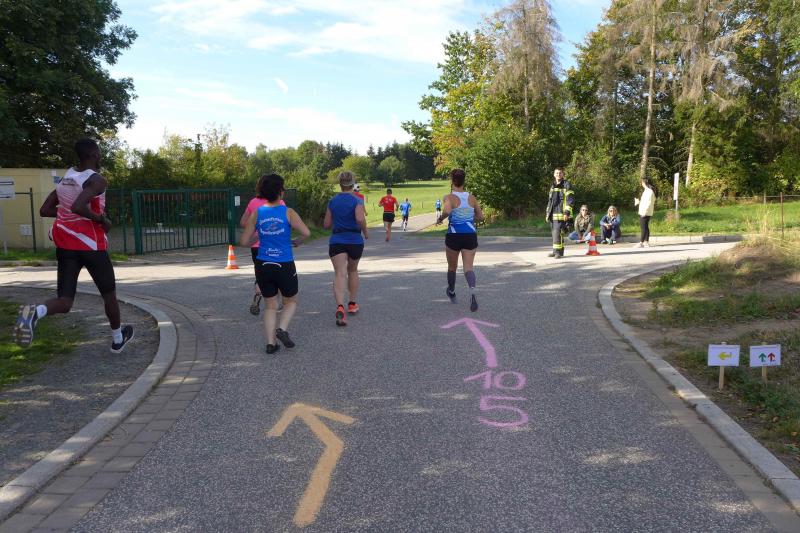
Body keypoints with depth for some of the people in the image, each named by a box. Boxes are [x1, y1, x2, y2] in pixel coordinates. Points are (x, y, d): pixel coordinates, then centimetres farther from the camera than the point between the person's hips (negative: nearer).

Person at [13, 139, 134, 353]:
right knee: (109, 293, 16)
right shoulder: (97, 180, -13)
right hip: (91, 245, -6)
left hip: (65, 245, 6)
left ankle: (36, 311, -31)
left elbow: (44, 210, 13)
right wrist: (102, 219, -14)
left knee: (64, 302, 3)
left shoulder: (65, 178, 11)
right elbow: (78, 207, -29)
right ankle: (118, 340, 30)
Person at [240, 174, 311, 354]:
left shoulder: (256, 213, 1)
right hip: (285, 265, -3)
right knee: (291, 301, 19)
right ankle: (282, 329, -4)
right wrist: (296, 242, 2)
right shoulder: (288, 212, -6)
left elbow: (244, 241, 1)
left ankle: (270, 342, 8)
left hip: (263, 265, 3)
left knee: (271, 305, 16)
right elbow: (306, 232, -18)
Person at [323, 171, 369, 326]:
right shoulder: (357, 201, -5)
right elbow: (360, 219, -23)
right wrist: (365, 231, -5)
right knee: (353, 271, 22)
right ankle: (353, 304, 31)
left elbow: (326, 224, 8)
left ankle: (340, 306, -31)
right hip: (355, 241, -1)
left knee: (340, 273, -10)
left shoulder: (332, 201, 6)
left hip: (336, 241, 1)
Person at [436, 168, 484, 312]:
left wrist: (440, 218, -10)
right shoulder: (471, 197, 5)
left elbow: (447, 211, -29)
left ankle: (451, 293, 40)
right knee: (468, 267, -2)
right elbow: (480, 217, 11)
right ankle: (472, 290, -32)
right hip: (470, 235, 2)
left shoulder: (449, 197, -8)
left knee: (452, 267, 19)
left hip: (454, 236, -2)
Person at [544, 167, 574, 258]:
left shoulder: (567, 185, -3)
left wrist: (567, 212, -17)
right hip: (552, 215, 7)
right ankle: (555, 251, 17)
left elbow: (570, 200, -9)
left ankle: (559, 252, -8)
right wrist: (547, 213, 21)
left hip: (561, 214, -7)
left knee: (558, 232, -13)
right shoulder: (552, 186, 19)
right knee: (554, 233, 10)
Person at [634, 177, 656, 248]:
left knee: (643, 228, -8)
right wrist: (639, 202, 30)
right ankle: (646, 242, 16)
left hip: (645, 213, -10)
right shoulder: (647, 191, 15)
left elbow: (649, 203, -21)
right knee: (645, 227, 12)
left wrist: (644, 211, -23)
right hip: (644, 213, 10)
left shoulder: (649, 191, -15)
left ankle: (641, 243, -8)